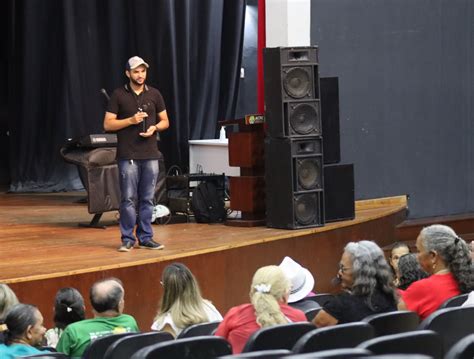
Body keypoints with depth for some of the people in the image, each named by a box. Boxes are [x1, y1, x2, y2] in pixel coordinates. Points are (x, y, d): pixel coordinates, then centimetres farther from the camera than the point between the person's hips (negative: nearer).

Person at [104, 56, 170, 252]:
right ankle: (127, 239, 3)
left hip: (150, 155, 3)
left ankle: (145, 238, 12)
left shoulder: (154, 94, 8)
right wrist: (131, 120, -13)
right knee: (128, 199, -3)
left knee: (147, 199, 5)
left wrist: (154, 128, -7)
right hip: (128, 155, -3)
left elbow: (165, 121, 14)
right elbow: (108, 124, -1)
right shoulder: (118, 95, 0)